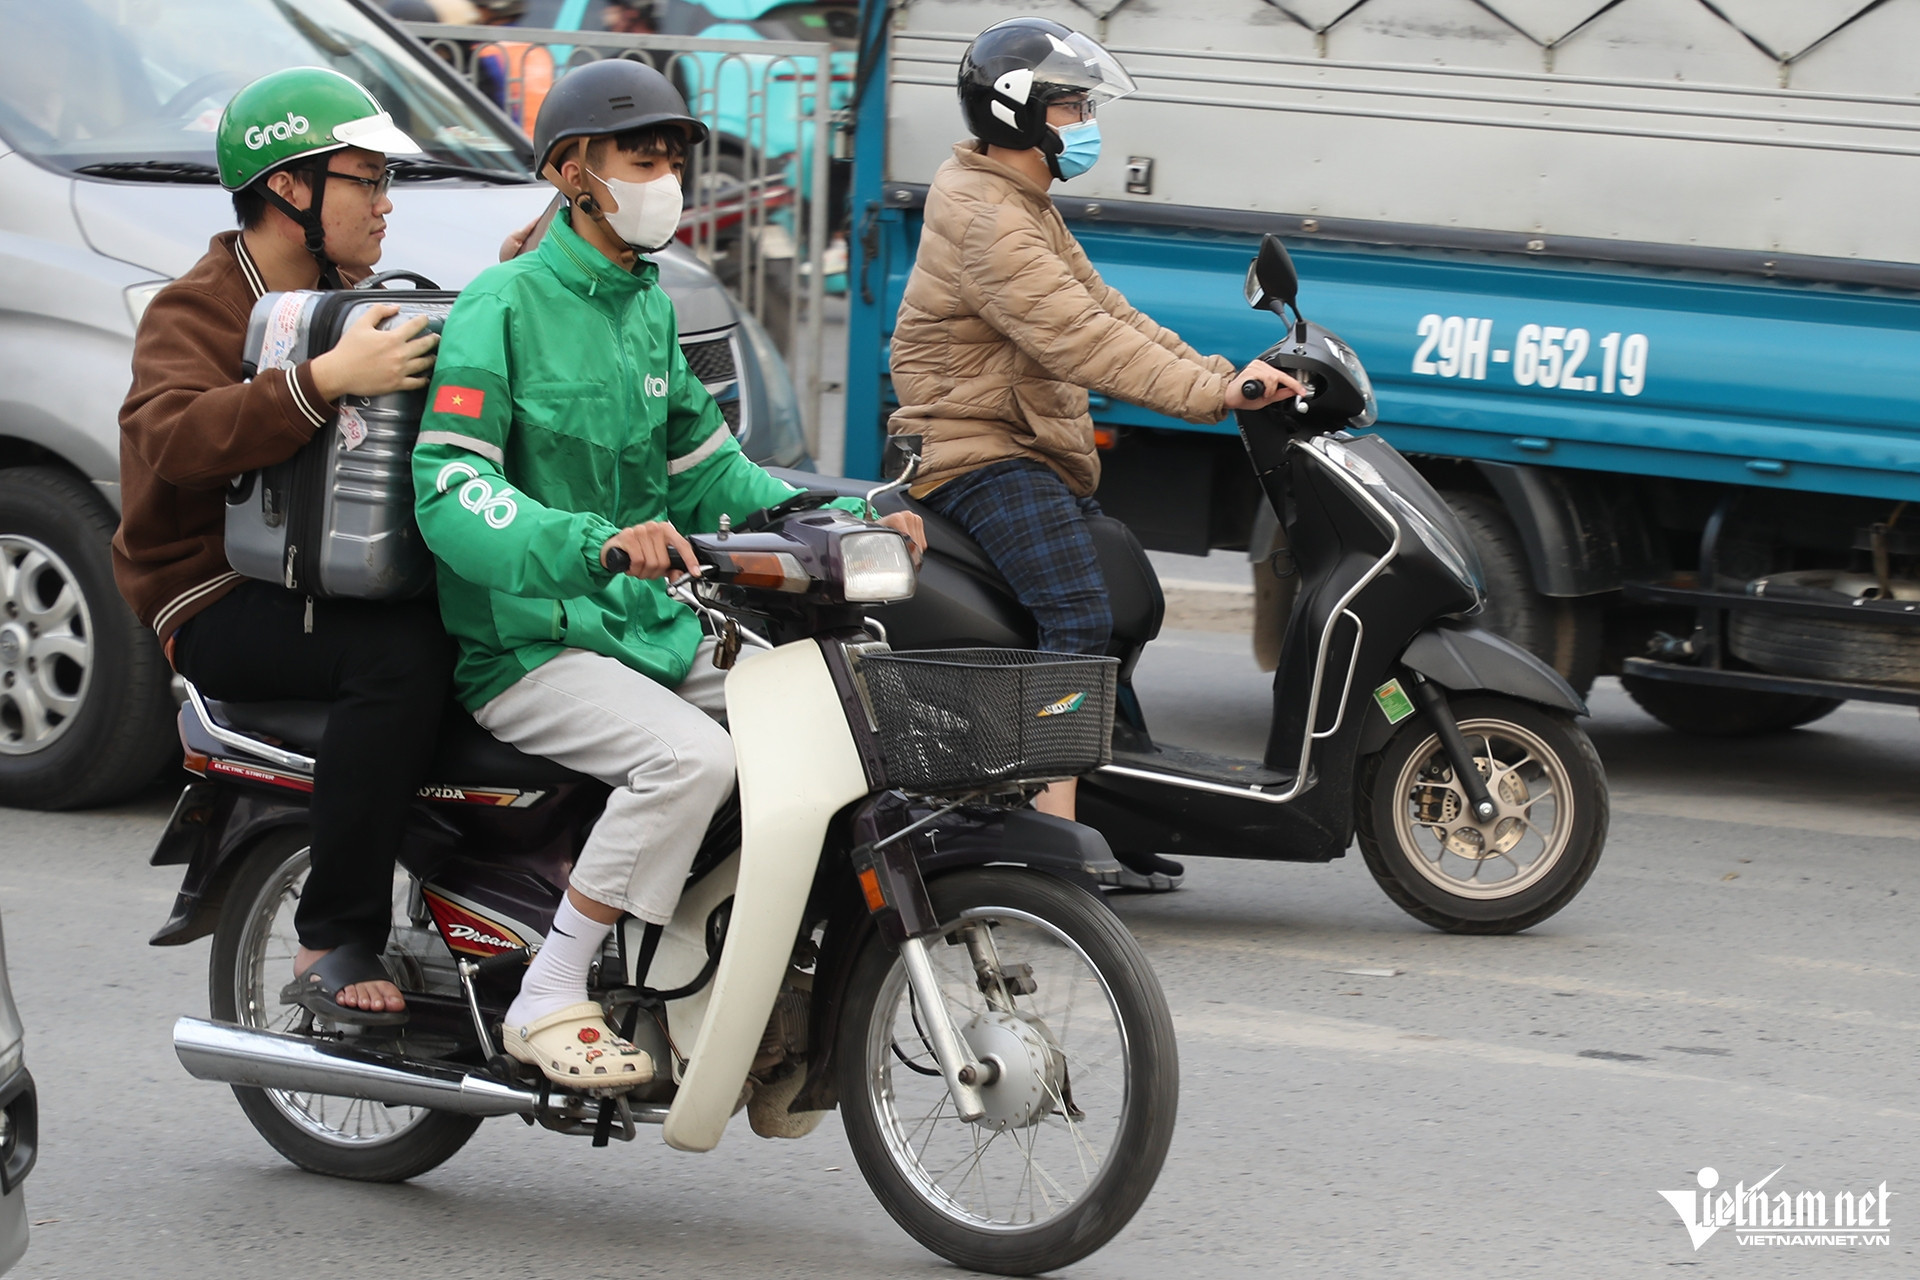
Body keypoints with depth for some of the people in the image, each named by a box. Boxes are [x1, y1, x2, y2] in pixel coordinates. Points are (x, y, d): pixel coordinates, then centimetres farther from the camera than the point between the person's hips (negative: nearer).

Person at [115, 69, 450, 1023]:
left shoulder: (348, 303, 20)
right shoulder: (194, 314, -8)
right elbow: (172, 439, -29)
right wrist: (324, 380, -39)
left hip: (331, 578, 8)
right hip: (222, 606, -8)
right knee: (402, 653, -34)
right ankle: (333, 949, -31)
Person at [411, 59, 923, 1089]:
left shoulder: (649, 310, 18)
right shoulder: (503, 306, -9)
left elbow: (706, 472, 21)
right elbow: (450, 490, -21)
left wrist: (842, 523, 5)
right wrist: (593, 542, -38)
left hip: (655, 631, 8)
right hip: (529, 646, -8)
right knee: (692, 756, -32)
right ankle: (548, 1002, -22)